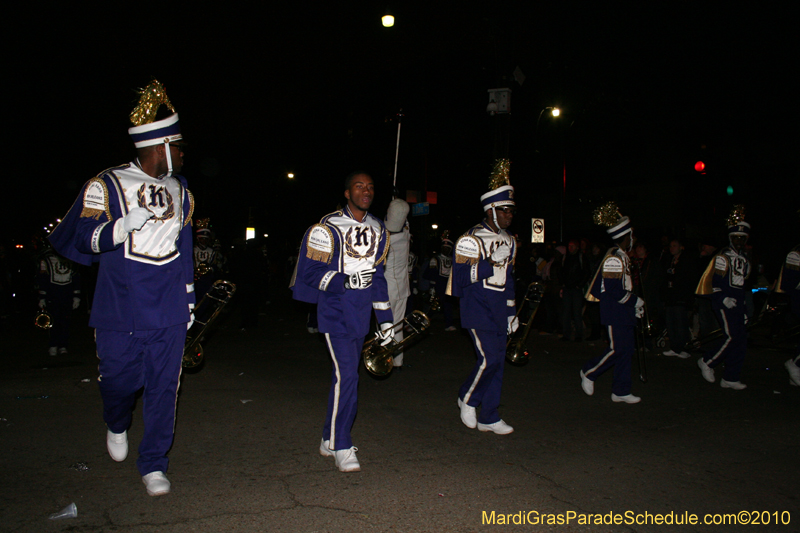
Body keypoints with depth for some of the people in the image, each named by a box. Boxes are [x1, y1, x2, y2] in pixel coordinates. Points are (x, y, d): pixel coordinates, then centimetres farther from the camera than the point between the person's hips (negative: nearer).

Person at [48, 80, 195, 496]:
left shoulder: (179, 191, 12)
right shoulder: (107, 186, -3)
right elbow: (85, 239, -9)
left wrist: (189, 299, 18)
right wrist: (126, 224, -27)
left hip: (169, 313, 3)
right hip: (121, 311, -3)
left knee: (163, 387, 3)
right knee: (119, 379, 8)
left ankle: (153, 463, 17)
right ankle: (116, 427, 42)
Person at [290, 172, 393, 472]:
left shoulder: (378, 230, 10)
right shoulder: (327, 229, -10)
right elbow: (309, 272, -10)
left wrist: (385, 317, 14)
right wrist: (346, 281, -22)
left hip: (361, 314, 6)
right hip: (336, 312, -6)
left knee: (347, 375, 12)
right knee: (346, 376, -12)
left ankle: (330, 439, 27)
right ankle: (341, 447, 2)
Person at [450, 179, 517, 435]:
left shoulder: (508, 241, 14)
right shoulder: (471, 239, -12)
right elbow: (461, 277, -17)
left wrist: (512, 312, 19)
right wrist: (491, 263, -24)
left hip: (499, 312, 8)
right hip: (478, 310, -7)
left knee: (498, 361, 7)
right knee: (489, 358, -14)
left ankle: (489, 417, 17)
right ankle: (467, 398, 13)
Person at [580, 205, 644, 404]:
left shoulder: (622, 257, 14)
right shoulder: (614, 258, -18)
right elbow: (614, 291, -23)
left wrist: (634, 303, 11)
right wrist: (636, 301, -12)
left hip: (624, 312, 10)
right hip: (615, 313, -10)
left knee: (627, 349, 9)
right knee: (617, 349, -7)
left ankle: (621, 391, 15)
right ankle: (589, 372, 14)